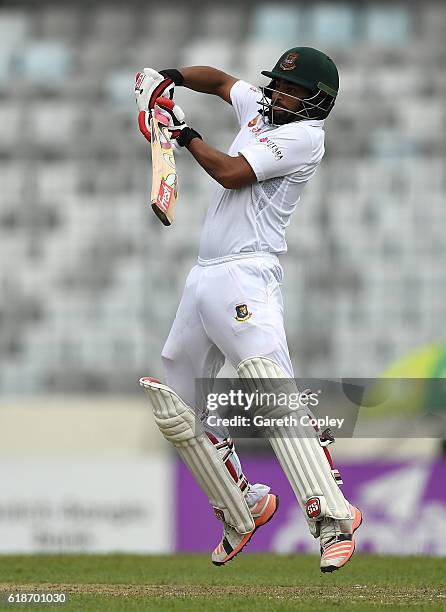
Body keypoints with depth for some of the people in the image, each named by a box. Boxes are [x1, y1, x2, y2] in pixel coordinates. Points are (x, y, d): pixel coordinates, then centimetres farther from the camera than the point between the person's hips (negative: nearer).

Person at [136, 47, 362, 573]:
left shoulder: (304, 135, -7)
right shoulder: (260, 110, 18)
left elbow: (232, 173, -14)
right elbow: (219, 81, 35)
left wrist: (186, 133, 0)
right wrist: (173, 78, 15)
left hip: (244, 277, -9)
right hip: (203, 277, 9)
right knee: (175, 408, 12)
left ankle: (333, 517, -32)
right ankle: (242, 509, 22)